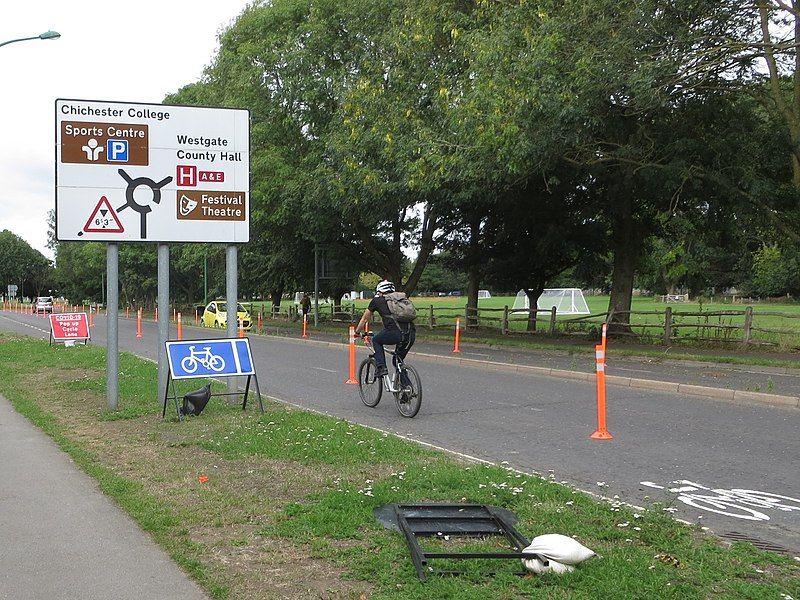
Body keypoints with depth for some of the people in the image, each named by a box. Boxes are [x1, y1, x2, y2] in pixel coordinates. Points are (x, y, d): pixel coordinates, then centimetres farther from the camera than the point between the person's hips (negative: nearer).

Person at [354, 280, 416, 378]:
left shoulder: (376, 301, 19)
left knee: (376, 341, 27)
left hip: (395, 334, -4)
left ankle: (381, 367, 12)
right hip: (411, 335, 4)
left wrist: (357, 332, 49)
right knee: (399, 360, 29)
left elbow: (365, 319, 32)